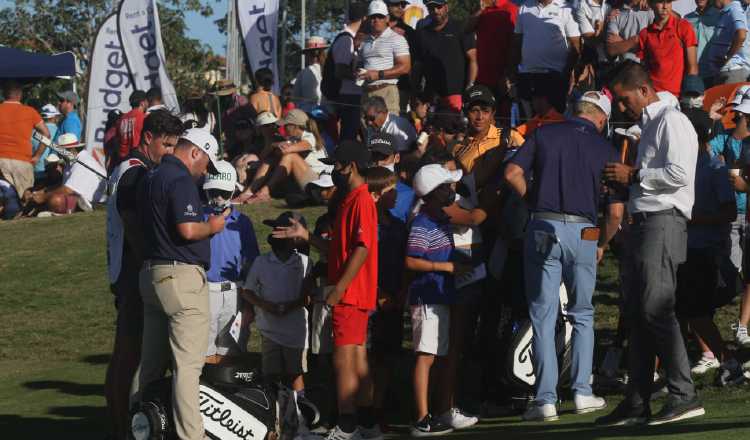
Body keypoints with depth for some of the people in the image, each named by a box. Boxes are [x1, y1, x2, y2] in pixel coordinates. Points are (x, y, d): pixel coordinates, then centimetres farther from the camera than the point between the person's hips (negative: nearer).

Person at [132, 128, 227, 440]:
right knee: (188, 364, -9)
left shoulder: (150, 179, 17)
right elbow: (187, 230, -24)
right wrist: (213, 227, -5)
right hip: (182, 275, -9)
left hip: (150, 272, 10)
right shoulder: (180, 181, -13)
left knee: (151, 362, 15)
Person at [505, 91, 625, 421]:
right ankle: (582, 392, 13)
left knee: (543, 317, 3)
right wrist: (602, 245, 16)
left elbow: (512, 174, -3)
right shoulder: (606, 150, 5)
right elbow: (616, 211, 1)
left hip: (543, 228, 0)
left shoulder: (544, 134, 6)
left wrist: (534, 201, 12)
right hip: (583, 232, 0)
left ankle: (545, 399, -1)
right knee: (582, 315, 16)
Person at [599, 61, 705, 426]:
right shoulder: (650, 126, 24)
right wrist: (626, 179, 14)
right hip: (646, 223, 10)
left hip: (663, 222, -10)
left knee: (656, 309, -16)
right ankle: (637, 404, 10)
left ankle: (684, 396, -16)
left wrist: (634, 175, -11)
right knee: (638, 313, 8)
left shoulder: (670, 120, -6)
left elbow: (679, 174, -19)